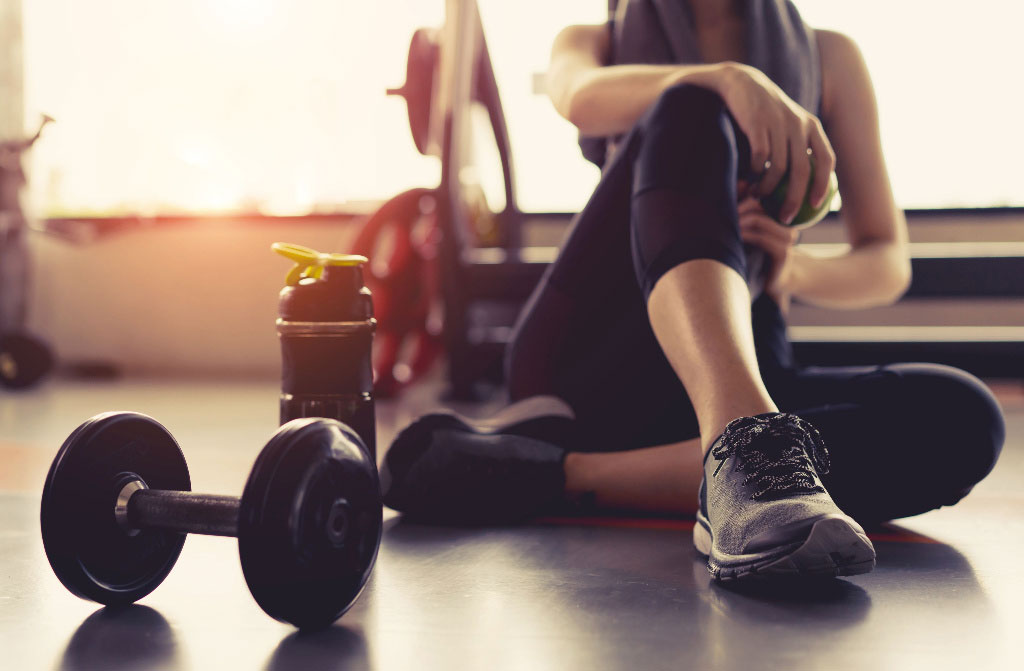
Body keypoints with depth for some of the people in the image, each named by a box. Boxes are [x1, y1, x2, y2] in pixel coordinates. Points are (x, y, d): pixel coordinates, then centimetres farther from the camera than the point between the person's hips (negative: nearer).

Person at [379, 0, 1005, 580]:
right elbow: (582, 98, -11)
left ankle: (558, 474, -35)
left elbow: (889, 265, 12)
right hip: (587, 359, -2)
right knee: (693, 110, -25)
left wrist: (793, 271, -11)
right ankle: (742, 446, -50)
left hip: (744, 376, 2)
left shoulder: (830, 57, 18)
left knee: (962, 418, -28)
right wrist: (729, 79, -30)